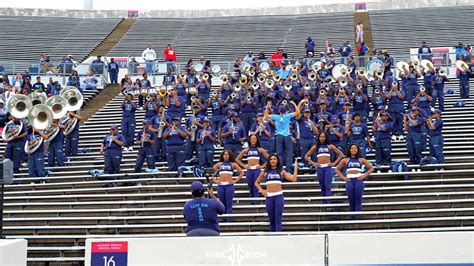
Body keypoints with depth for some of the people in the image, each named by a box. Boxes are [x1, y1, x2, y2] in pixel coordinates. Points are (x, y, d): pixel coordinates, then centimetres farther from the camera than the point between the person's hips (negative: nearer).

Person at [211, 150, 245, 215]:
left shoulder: (233, 164, 9)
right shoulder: (219, 164, 14)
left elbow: (241, 172, 7)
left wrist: (235, 180, -1)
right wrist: (214, 180, 6)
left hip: (229, 185, -2)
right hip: (220, 185, 2)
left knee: (229, 204, -7)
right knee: (222, 204, 5)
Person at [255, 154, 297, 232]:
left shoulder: (281, 172, 8)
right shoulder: (265, 172, 11)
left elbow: (293, 178, -1)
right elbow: (257, 183, 21)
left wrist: (295, 167, 0)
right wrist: (261, 190, 5)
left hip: (279, 196, -2)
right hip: (269, 197, 2)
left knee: (278, 219, -7)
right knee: (271, 219, 7)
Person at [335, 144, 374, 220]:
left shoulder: (361, 160, 11)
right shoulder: (345, 160, 12)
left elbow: (371, 168, 14)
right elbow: (337, 169, 17)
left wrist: (364, 175, 1)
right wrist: (343, 177, 4)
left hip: (359, 180, -1)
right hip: (349, 181, 1)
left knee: (358, 201, -7)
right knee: (351, 201, 1)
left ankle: (357, 218, -7)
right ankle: (352, 218, 10)